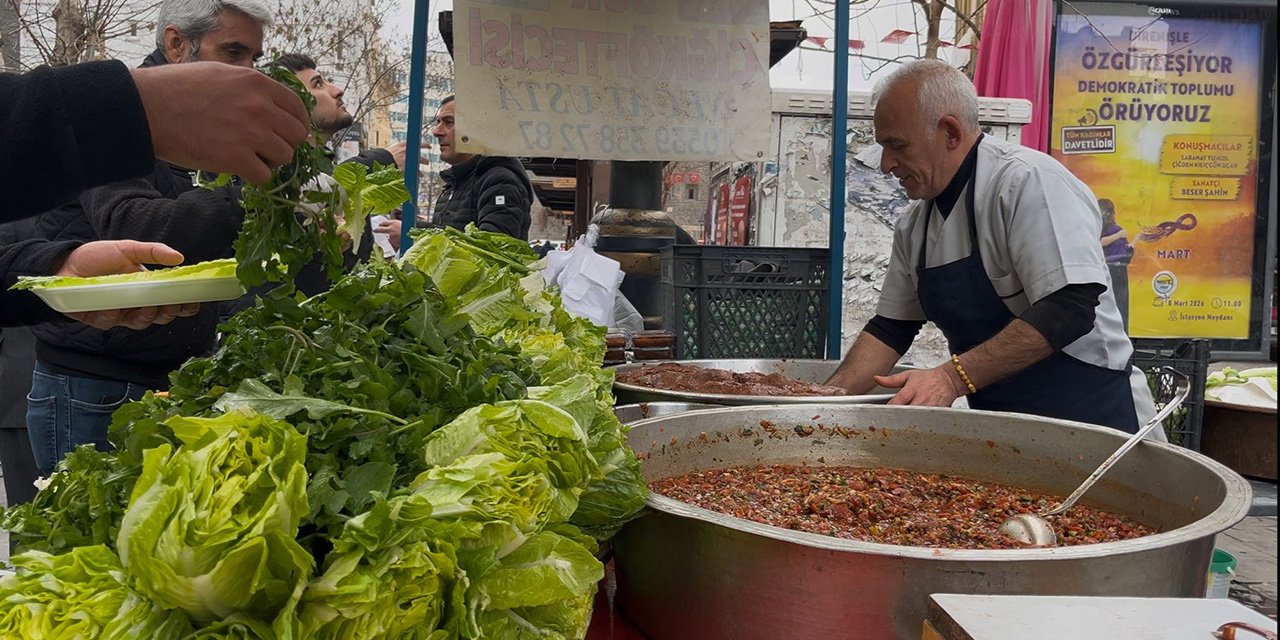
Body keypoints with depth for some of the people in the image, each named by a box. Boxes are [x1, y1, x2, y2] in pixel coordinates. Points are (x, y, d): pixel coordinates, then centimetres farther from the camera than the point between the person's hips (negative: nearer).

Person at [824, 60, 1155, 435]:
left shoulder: (1030, 182, -17)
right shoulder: (915, 226, 6)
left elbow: (1069, 310, -25)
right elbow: (891, 326, 11)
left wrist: (953, 378, -29)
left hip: (1090, 420, -6)